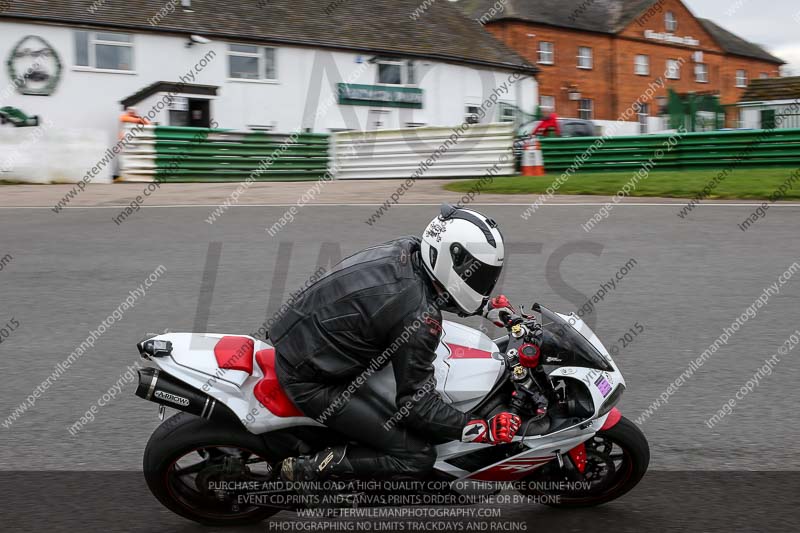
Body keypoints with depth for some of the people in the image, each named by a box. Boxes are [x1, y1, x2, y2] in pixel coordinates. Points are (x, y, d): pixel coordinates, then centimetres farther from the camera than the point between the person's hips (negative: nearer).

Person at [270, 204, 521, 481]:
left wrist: (487, 306, 23)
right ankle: (309, 467, -7)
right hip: (311, 381, -9)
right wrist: (484, 430, -14)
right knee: (417, 457, -10)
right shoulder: (420, 317, -26)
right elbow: (416, 403, -19)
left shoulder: (407, 249, -3)